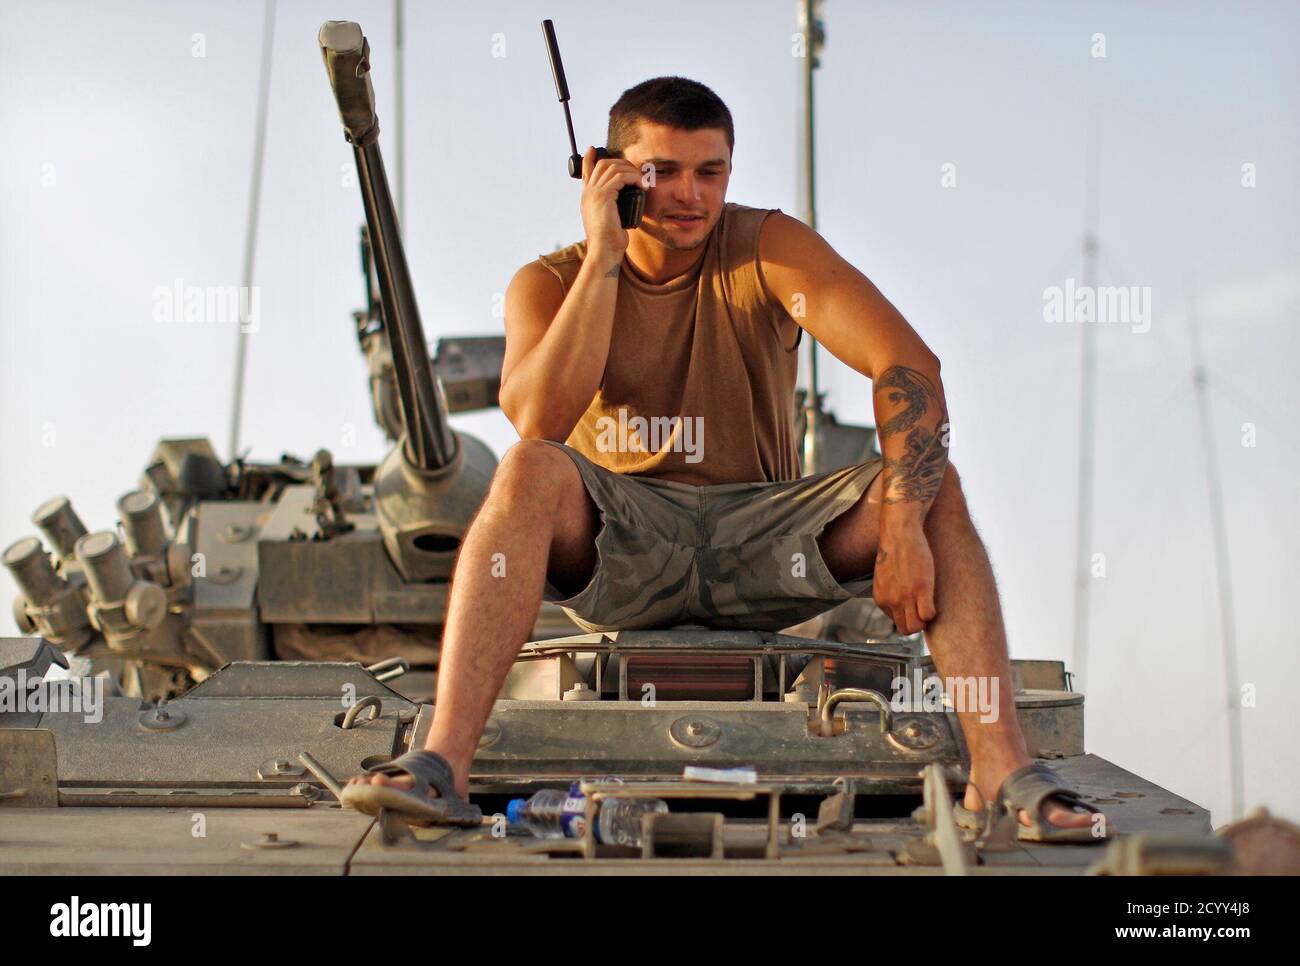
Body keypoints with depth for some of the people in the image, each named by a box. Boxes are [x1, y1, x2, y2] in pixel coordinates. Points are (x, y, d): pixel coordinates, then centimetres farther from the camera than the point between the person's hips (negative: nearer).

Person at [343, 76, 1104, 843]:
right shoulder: (551, 283, -1)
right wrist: (604, 254, -20)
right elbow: (537, 422, -22)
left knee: (930, 482, -21)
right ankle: (443, 764, -41)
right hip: (619, 552, -1)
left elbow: (911, 367, -16)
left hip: (761, 543, 1)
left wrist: (904, 531, -30)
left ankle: (1001, 769, -30)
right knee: (531, 469, -31)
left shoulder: (769, 248, -3)